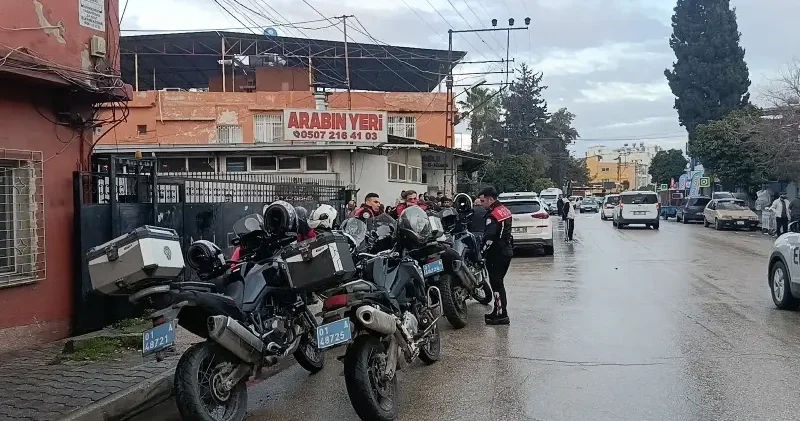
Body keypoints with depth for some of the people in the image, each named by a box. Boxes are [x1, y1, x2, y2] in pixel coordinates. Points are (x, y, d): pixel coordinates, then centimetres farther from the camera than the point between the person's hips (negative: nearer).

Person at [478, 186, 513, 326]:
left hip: (497, 254, -10)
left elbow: (489, 237, -23)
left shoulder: (493, 215, -19)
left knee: (496, 283, -5)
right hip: (507, 250, 10)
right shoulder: (505, 210, 11)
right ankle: (498, 311, 25)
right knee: (498, 281, 17)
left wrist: (481, 251, -13)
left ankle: (502, 315, -4)